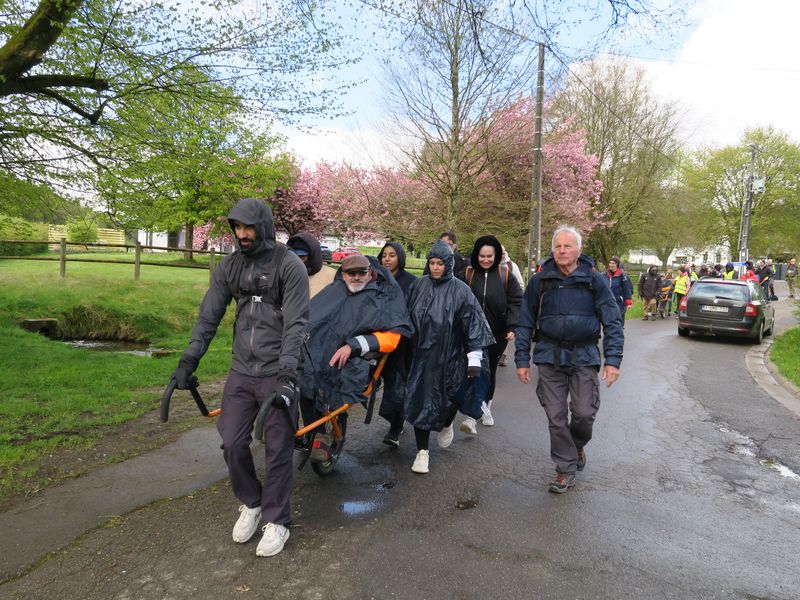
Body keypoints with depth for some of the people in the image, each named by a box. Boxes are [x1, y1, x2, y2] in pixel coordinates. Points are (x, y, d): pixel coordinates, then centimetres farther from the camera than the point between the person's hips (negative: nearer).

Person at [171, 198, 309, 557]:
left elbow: (295, 324, -16)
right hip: (241, 370, 5)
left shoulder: (289, 266, -11)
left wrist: (286, 375, -25)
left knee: (277, 449, 3)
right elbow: (209, 316, 9)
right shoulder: (229, 266, 6)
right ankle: (251, 504, 32)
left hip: (277, 372, -5)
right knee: (232, 443, 5)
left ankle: (276, 521, 22)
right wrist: (188, 361, 4)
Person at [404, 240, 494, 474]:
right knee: (420, 400, 1)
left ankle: (446, 425, 44)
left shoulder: (460, 290, -8)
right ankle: (422, 451, 15)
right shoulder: (418, 286, 1)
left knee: (448, 399, 8)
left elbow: (472, 324, -8)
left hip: (449, 356, -2)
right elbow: (407, 318, 10)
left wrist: (474, 358, -11)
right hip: (421, 356, 2)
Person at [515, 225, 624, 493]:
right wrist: (522, 360, 1)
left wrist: (613, 359, -10)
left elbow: (612, 322, -2)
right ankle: (566, 469, 20)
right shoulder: (540, 281, 1)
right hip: (550, 357, 1)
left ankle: (577, 445, 34)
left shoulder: (594, 281, -2)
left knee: (584, 413, 0)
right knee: (556, 417, 4)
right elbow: (526, 323, 4)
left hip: (584, 357, -1)